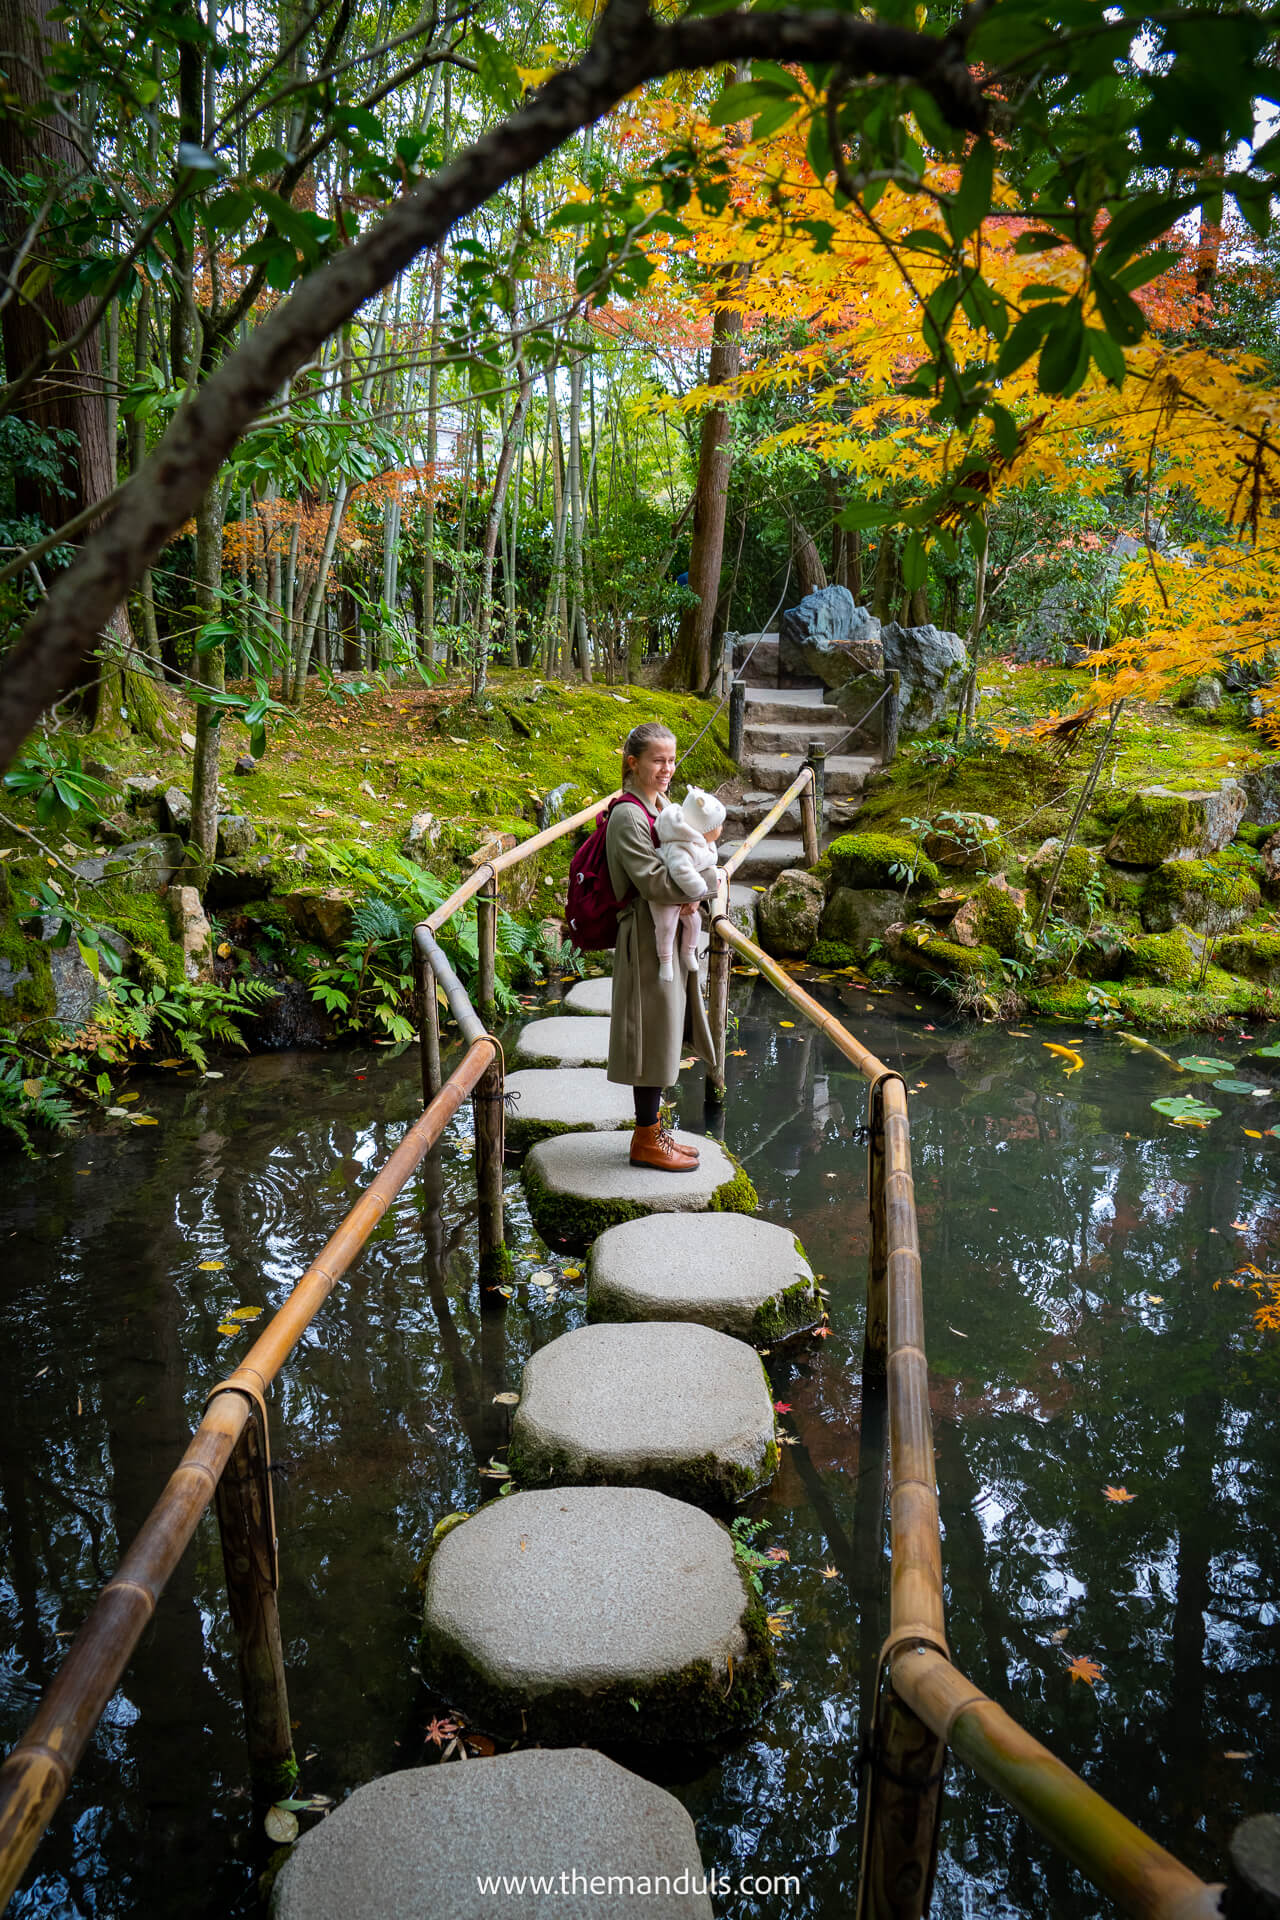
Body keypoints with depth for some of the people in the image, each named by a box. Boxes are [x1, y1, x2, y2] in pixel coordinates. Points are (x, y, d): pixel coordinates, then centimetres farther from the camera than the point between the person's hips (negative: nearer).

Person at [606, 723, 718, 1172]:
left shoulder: (662, 806, 12)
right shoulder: (628, 817, -16)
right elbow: (656, 882, -23)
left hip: (672, 938, 9)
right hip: (648, 939, -9)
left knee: (664, 1037, 15)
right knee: (653, 1036, -2)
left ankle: (653, 1129, 27)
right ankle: (646, 1141, 10)